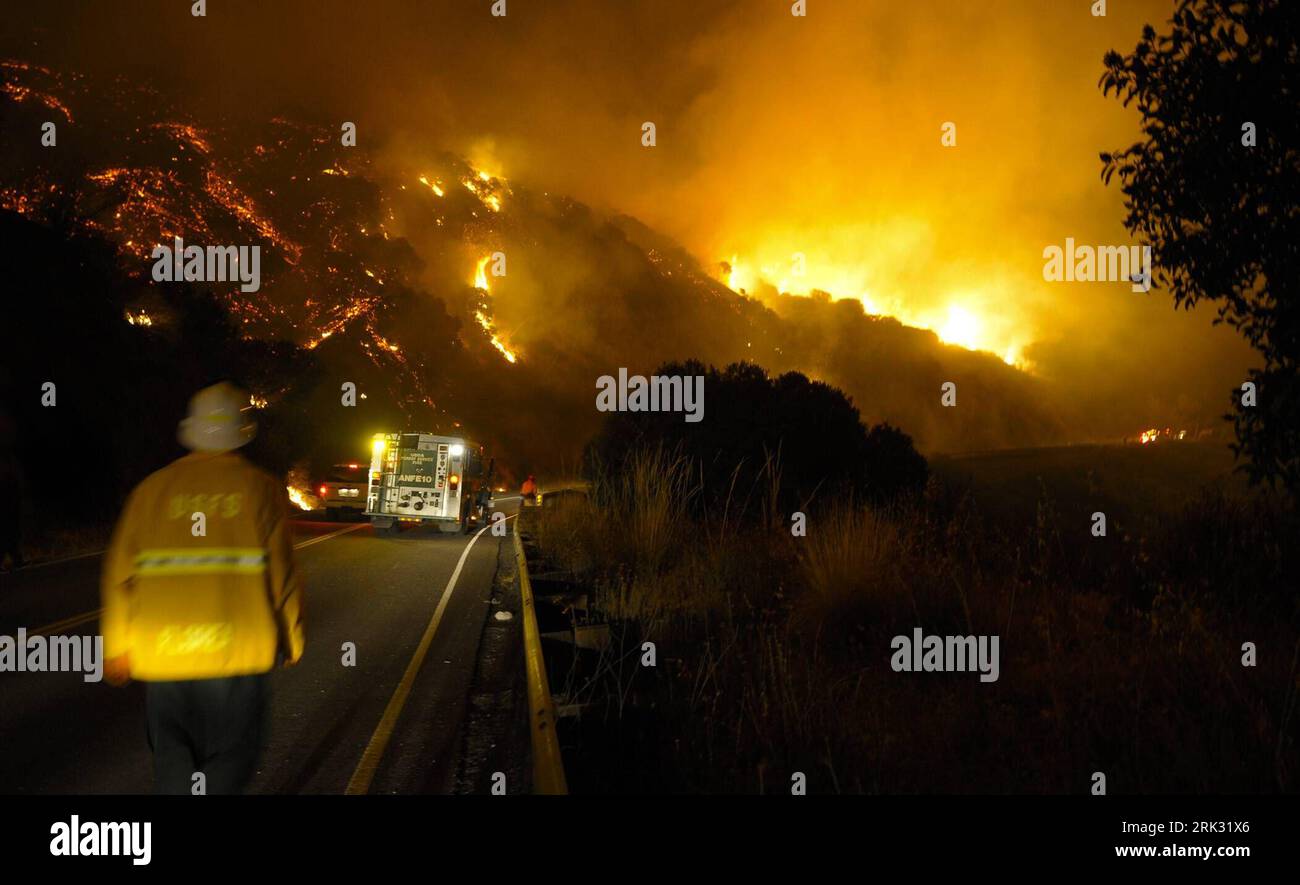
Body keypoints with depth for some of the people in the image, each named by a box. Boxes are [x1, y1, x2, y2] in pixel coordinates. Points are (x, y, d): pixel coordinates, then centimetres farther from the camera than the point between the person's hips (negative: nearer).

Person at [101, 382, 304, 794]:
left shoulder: (153, 488, 5)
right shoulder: (262, 489, -1)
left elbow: (120, 574, 5)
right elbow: (282, 576, -2)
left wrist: (117, 646, 15)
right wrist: (291, 641, 12)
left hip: (161, 653, 2)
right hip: (235, 652, -2)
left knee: (172, 760, 14)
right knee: (230, 758, 7)